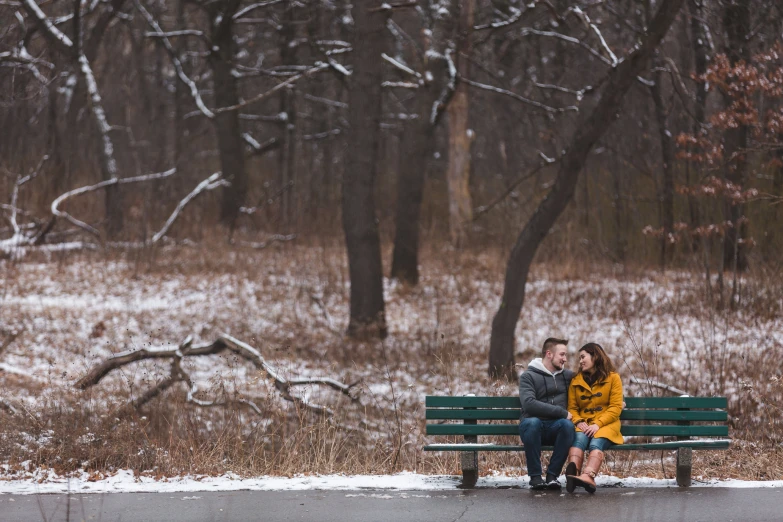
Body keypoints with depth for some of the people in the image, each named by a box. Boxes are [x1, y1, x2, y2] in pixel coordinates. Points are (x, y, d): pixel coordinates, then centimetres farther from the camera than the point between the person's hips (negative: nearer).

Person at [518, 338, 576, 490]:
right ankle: (535, 476, -27)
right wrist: (561, 412, -16)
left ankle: (552, 475, -24)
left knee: (567, 425, -33)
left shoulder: (567, 376, 17)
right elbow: (529, 403, -14)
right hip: (534, 426, -3)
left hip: (556, 428, 3)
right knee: (532, 422, -39)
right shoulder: (528, 376, 2)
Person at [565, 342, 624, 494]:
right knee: (579, 438, -34)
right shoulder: (576, 381, 18)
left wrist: (598, 424, -16)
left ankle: (587, 477, -63)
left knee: (596, 442, -35)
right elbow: (572, 408, 11)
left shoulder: (612, 378, 7)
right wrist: (579, 422, -12)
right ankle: (573, 473, -62)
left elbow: (615, 408, -2)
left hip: (606, 424, -2)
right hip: (584, 424, 2)